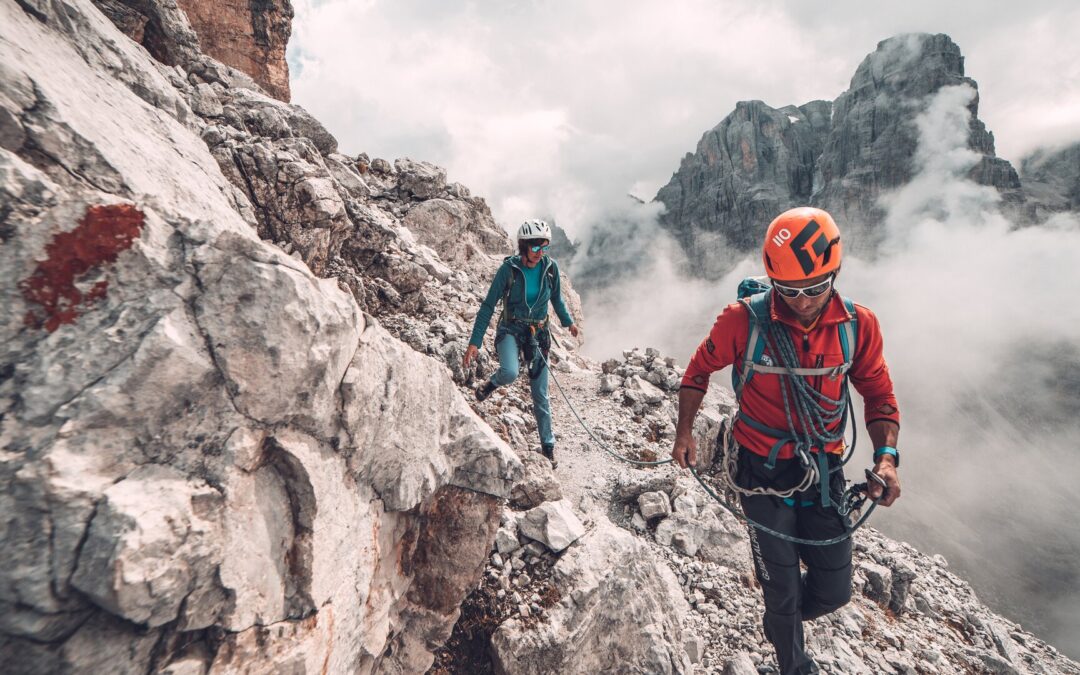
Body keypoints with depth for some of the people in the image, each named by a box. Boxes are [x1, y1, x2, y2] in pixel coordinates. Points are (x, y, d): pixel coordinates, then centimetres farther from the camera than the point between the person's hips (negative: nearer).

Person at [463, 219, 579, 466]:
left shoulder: (550, 267, -5)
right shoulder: (509, 268, -14)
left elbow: (556, 298, 15)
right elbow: (488, 305, -11)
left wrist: (568, 322, 26)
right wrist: (475, 341, -16)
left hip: (538, 333, 3)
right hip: (511, 329, -2)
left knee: (540, 394, 6)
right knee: (510, 373, -34)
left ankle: (548, 445, 22)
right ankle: (493, 382, 3)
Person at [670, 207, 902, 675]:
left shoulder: (858, 324, -9)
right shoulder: (744, 321, -18)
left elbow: (879, 395, 4)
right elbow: (698, 372, -2)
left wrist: (886, 456, -10)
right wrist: (684, 434, -5)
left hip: (824, 473, 3)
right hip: (764, 475, -3)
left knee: (833, 592, 14)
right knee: (783, 593, 10)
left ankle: (780, 622, 50)